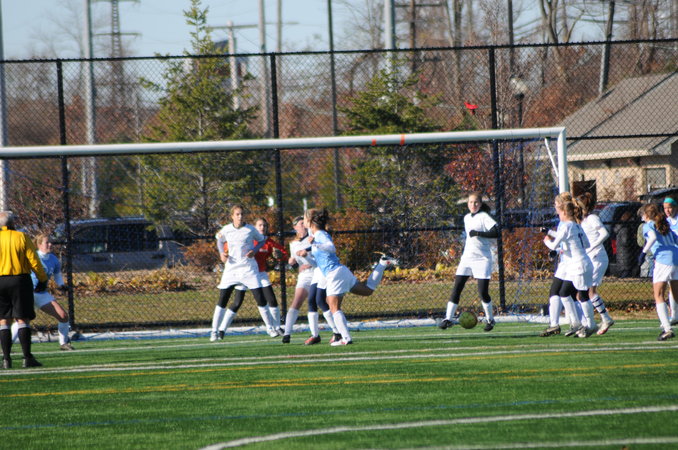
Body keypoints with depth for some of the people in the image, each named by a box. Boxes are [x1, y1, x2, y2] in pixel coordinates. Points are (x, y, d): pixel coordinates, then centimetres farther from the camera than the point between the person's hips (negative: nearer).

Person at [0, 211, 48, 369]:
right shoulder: (21, 237, -2)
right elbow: (34, 261, -5)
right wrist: (43, 280, 5)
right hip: (20, 281, -1)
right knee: (23, 320, 0)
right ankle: (27, 357, -6)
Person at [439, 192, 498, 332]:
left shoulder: (484, 217, -8)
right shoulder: (467, 218, 14)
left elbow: (495, 233, -20)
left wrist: (478, 233, -26)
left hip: (482, 259, -6)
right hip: (467, 257, 6)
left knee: (483, 291, -7)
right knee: (456, 288, -3)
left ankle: (490, 319, 14)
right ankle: (448, 318, -2)